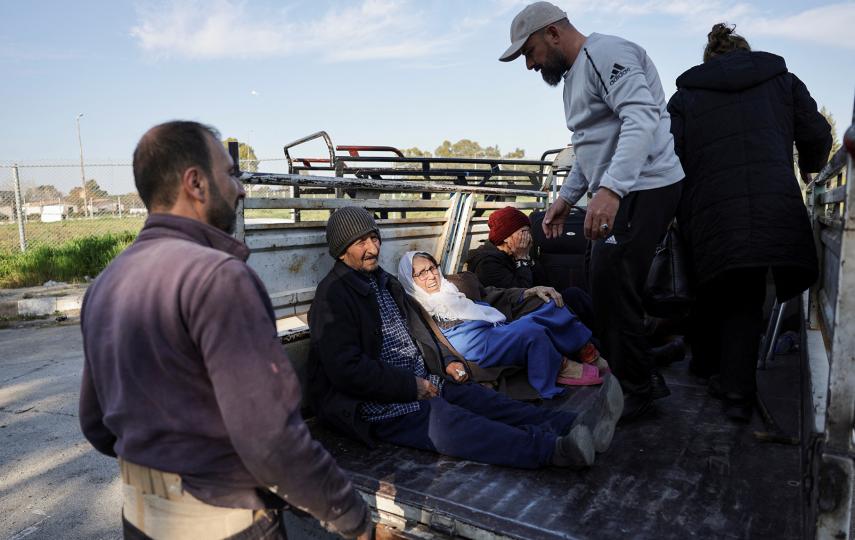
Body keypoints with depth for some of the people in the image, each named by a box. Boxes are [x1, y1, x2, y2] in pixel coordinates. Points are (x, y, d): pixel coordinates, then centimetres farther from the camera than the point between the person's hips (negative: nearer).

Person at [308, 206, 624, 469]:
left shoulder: (385, 283, 18)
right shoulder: (333, 295, -11)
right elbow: (348, 371, -20)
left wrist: (446, 362, 7)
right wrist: (412, 386, -17)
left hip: (421, 383, 9)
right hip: (377, 404, -8)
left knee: (484, 400, -13)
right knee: (447, 421, -30)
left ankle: (573, 425, -26)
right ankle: (554, 449, -45)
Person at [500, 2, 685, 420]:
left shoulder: (606, 53, -12)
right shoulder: (575, 73, 21)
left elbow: (641, 119, -27)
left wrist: (610, 189, -39)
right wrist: (566, 198, 20)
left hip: (643, 189, -10)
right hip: (616, 192, 10)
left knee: (612, 291, -8)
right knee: (607, 290, 11)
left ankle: (635, 392, 8)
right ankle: (639, 378, 24)